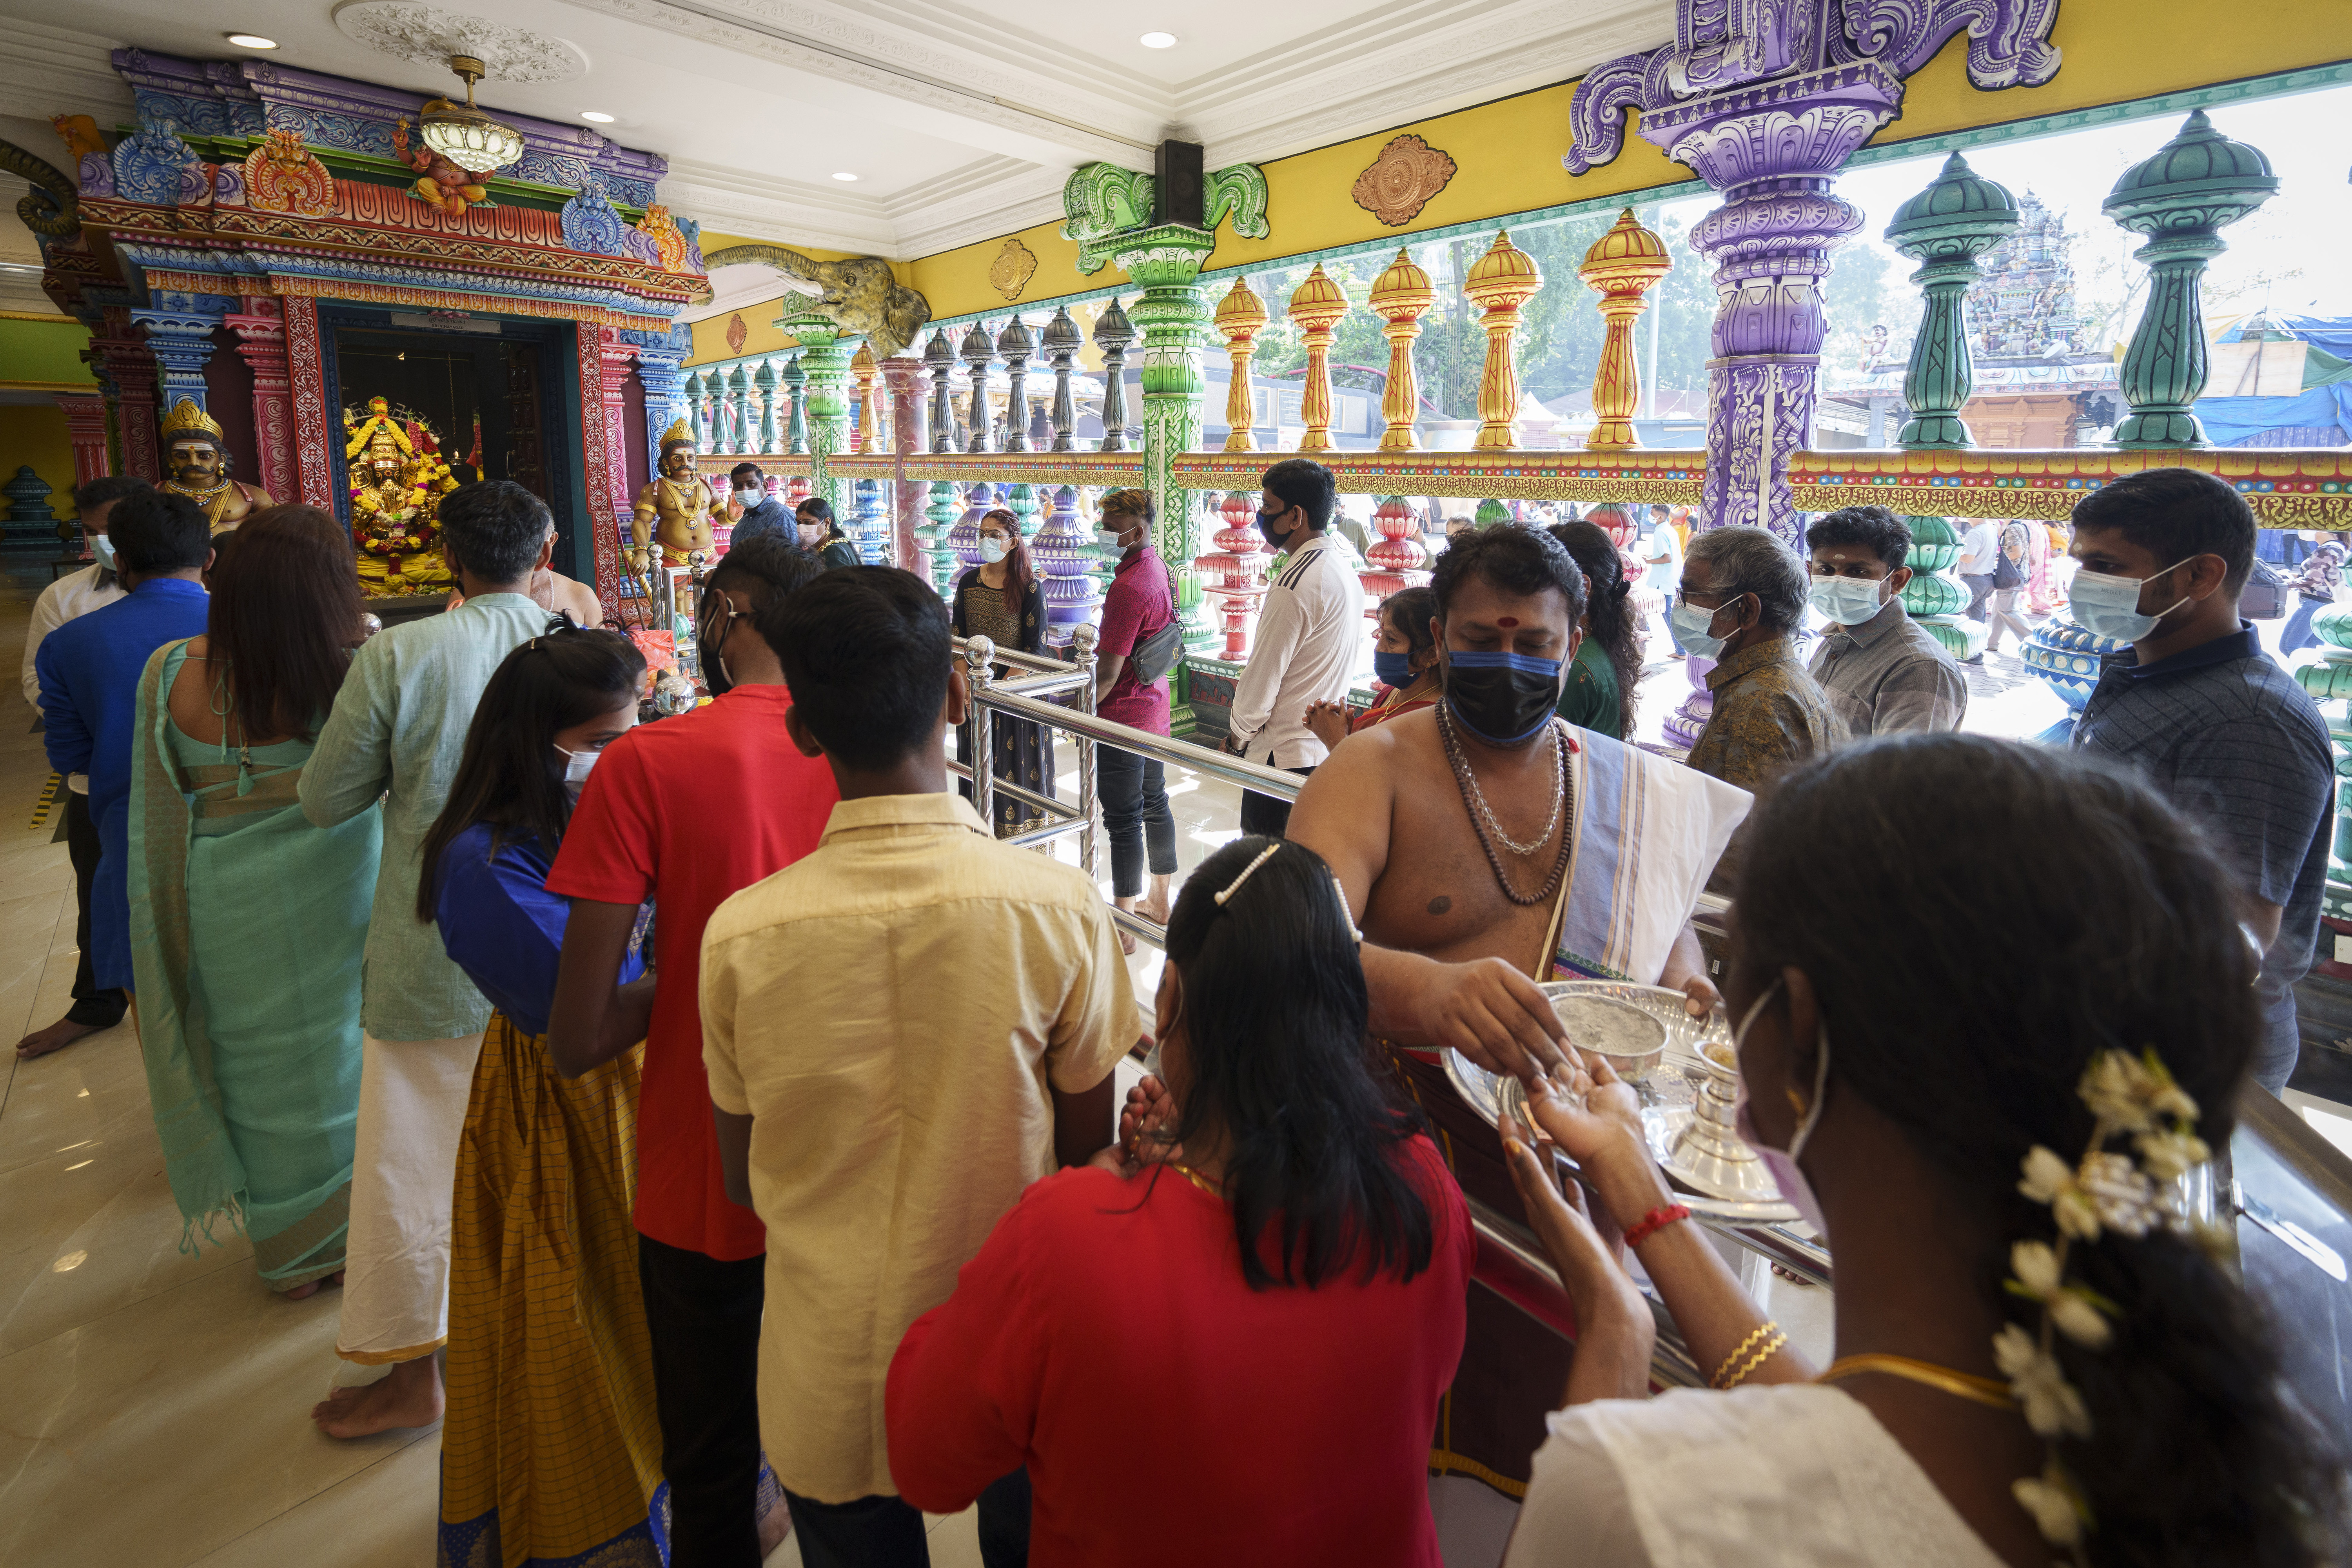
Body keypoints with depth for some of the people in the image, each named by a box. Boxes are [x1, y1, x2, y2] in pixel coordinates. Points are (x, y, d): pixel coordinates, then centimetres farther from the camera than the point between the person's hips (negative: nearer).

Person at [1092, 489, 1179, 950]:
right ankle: (1159, 903, 33)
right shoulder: (1161, 570, 6)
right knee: (1155, 804, 18)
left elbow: (1108, 671, -22)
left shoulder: (1129, 587, -24)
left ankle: (1121, 928, 8)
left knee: (1123, 819, -2)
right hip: (1155, 709, 10)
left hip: (1124, 717, -10)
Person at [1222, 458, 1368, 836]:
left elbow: (1262, 677, -16)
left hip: (1285, 755, -10)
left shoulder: (1295, 585, -20)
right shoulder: (1345, 569, 10)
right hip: (1328, 745, 10)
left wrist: (1238, 736, 0)